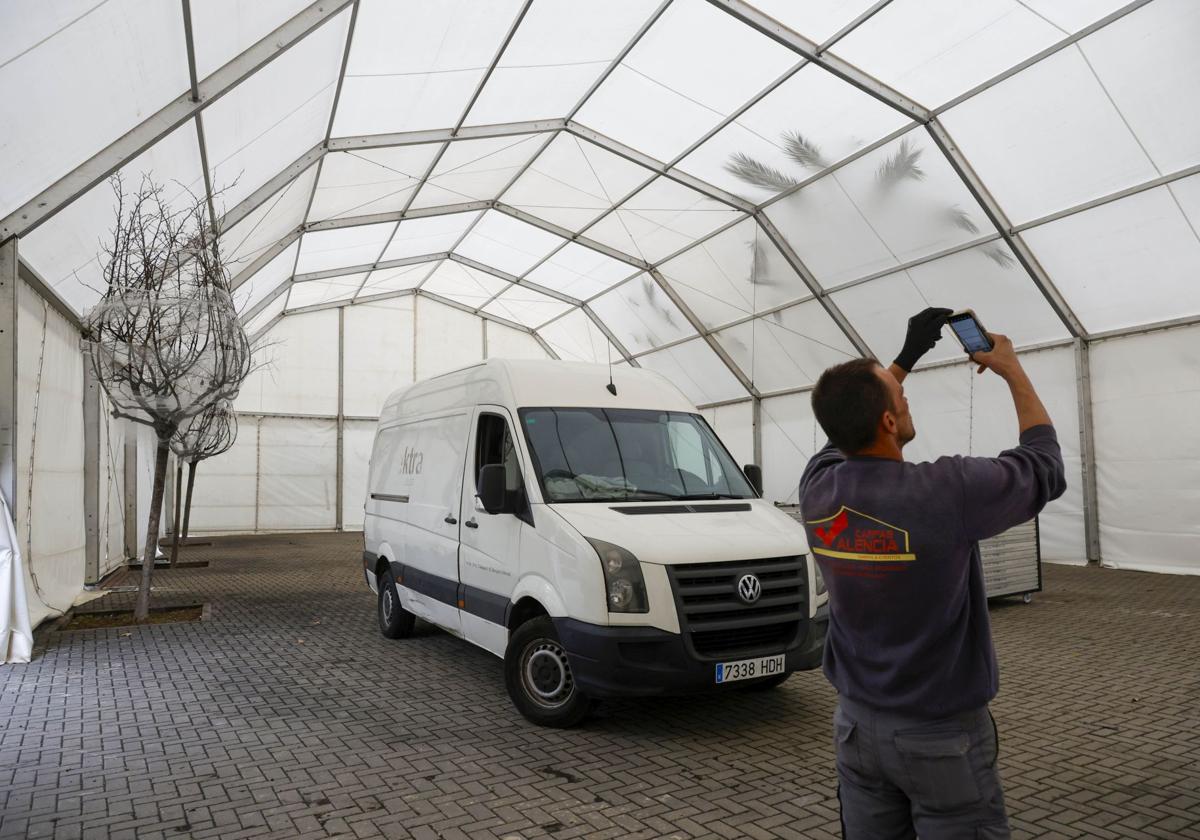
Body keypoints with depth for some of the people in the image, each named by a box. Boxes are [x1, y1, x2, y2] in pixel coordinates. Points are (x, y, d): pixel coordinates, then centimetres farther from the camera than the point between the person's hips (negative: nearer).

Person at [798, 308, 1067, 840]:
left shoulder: (817, 489, -11)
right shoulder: (945, 493, -26)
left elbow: (850, 427, 13)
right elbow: (1044, 466, -5)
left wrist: (907, 356, 16)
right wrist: (1012, 372, 6)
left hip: (856, 722, 5)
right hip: (940, 735, -5)